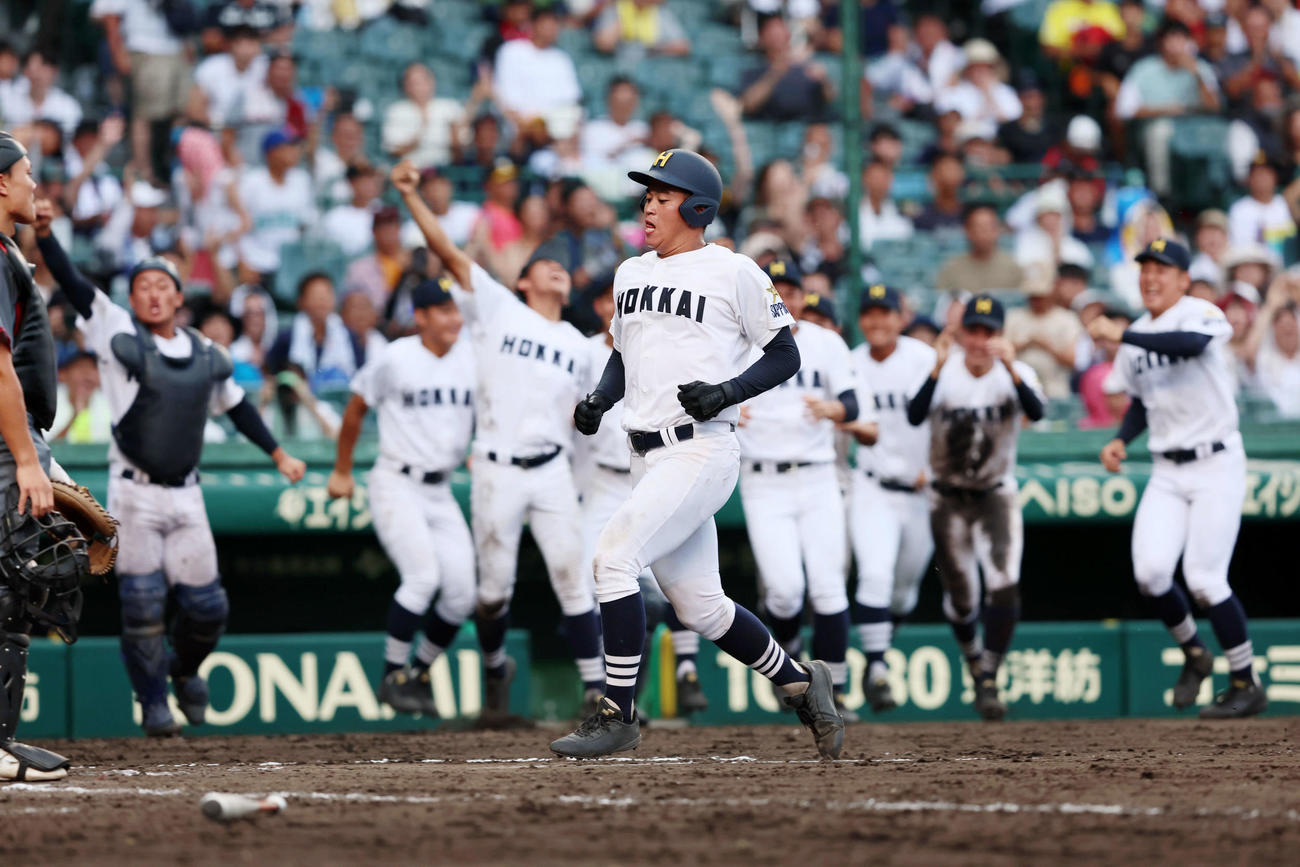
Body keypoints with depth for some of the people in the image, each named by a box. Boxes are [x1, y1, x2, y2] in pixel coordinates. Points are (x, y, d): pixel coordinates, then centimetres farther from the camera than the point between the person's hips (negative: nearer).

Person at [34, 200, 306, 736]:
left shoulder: (206, 355, 9)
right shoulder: (118, 334, -2)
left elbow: (236, 405, 24)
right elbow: (72, 284, -13)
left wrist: (278, 454, 26)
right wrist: (44, 234, -28)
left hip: (185, 496, 3)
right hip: (133, 495, -3)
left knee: (207, 606, 5)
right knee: (142, 605, -5)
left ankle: (184, 669, 35)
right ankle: (153, 704, 10)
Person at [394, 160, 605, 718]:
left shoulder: (579, 348, 15)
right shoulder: (496, 308, 5)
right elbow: (448, 253, -4)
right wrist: (411, 197, -13)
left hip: (552, 471, 2)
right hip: (496, 471, -2)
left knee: (573, 576, -8)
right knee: (495, 587, 2)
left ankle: (596, 687, -9)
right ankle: (494, 666, 27)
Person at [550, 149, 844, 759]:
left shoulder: (734, 273, -4)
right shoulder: (631, 274, 16)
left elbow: (784, 355, 0)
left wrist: (727, 392, -15)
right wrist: (599, 399, 7)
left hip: (701, 451, -7)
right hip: (649, 457, 7)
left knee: (615, 554, -21)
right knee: (698, 607, 9)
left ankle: (617, 714, -15)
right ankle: (799, 683, 28)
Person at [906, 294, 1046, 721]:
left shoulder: (1016, 373, -12)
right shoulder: (943, 373, -13)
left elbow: (1035, 412, -32)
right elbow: (915, 416, -30)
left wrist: (1011, 370, -47)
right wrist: (938, 369, -42)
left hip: (996, 496, 0)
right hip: (948, 500, 1)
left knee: (1004, 586, -18)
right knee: (961, 597, 8)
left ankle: (988, 681, -9)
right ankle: (974, 658, 38)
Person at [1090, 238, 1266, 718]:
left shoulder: (1201, 313, -10)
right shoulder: (1138, 334, 11)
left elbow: (1190, 344, -34)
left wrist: (1122, 335, -36)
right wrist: (1121, 440, 4)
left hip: (1215, 465, -6)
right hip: (1166, 471, 6)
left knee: (1204, 578, -11)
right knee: (1150, 571, -11)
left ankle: (1246, 685, 4)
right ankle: (1194, 654, 16)